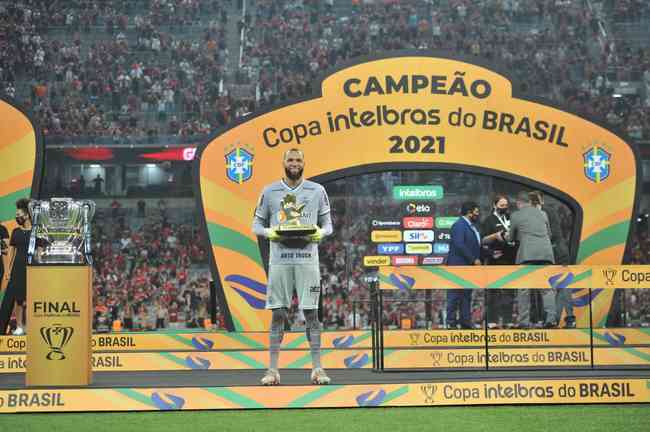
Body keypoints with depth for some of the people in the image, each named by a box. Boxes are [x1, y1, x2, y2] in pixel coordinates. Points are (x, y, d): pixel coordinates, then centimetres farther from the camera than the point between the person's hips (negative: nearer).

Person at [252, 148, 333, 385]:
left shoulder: (317, 191, 7)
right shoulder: (269, 191, 7)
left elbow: (327, 224, 11)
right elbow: (257, 224, 10)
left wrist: (321, 233, -11)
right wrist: (269, 232, -11)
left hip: (307, 258, 0)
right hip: (280, 258, 0)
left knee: (311, 312, -2)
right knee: (278, 314, 0)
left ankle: (317, 368, 2)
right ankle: (273, 369, 2)